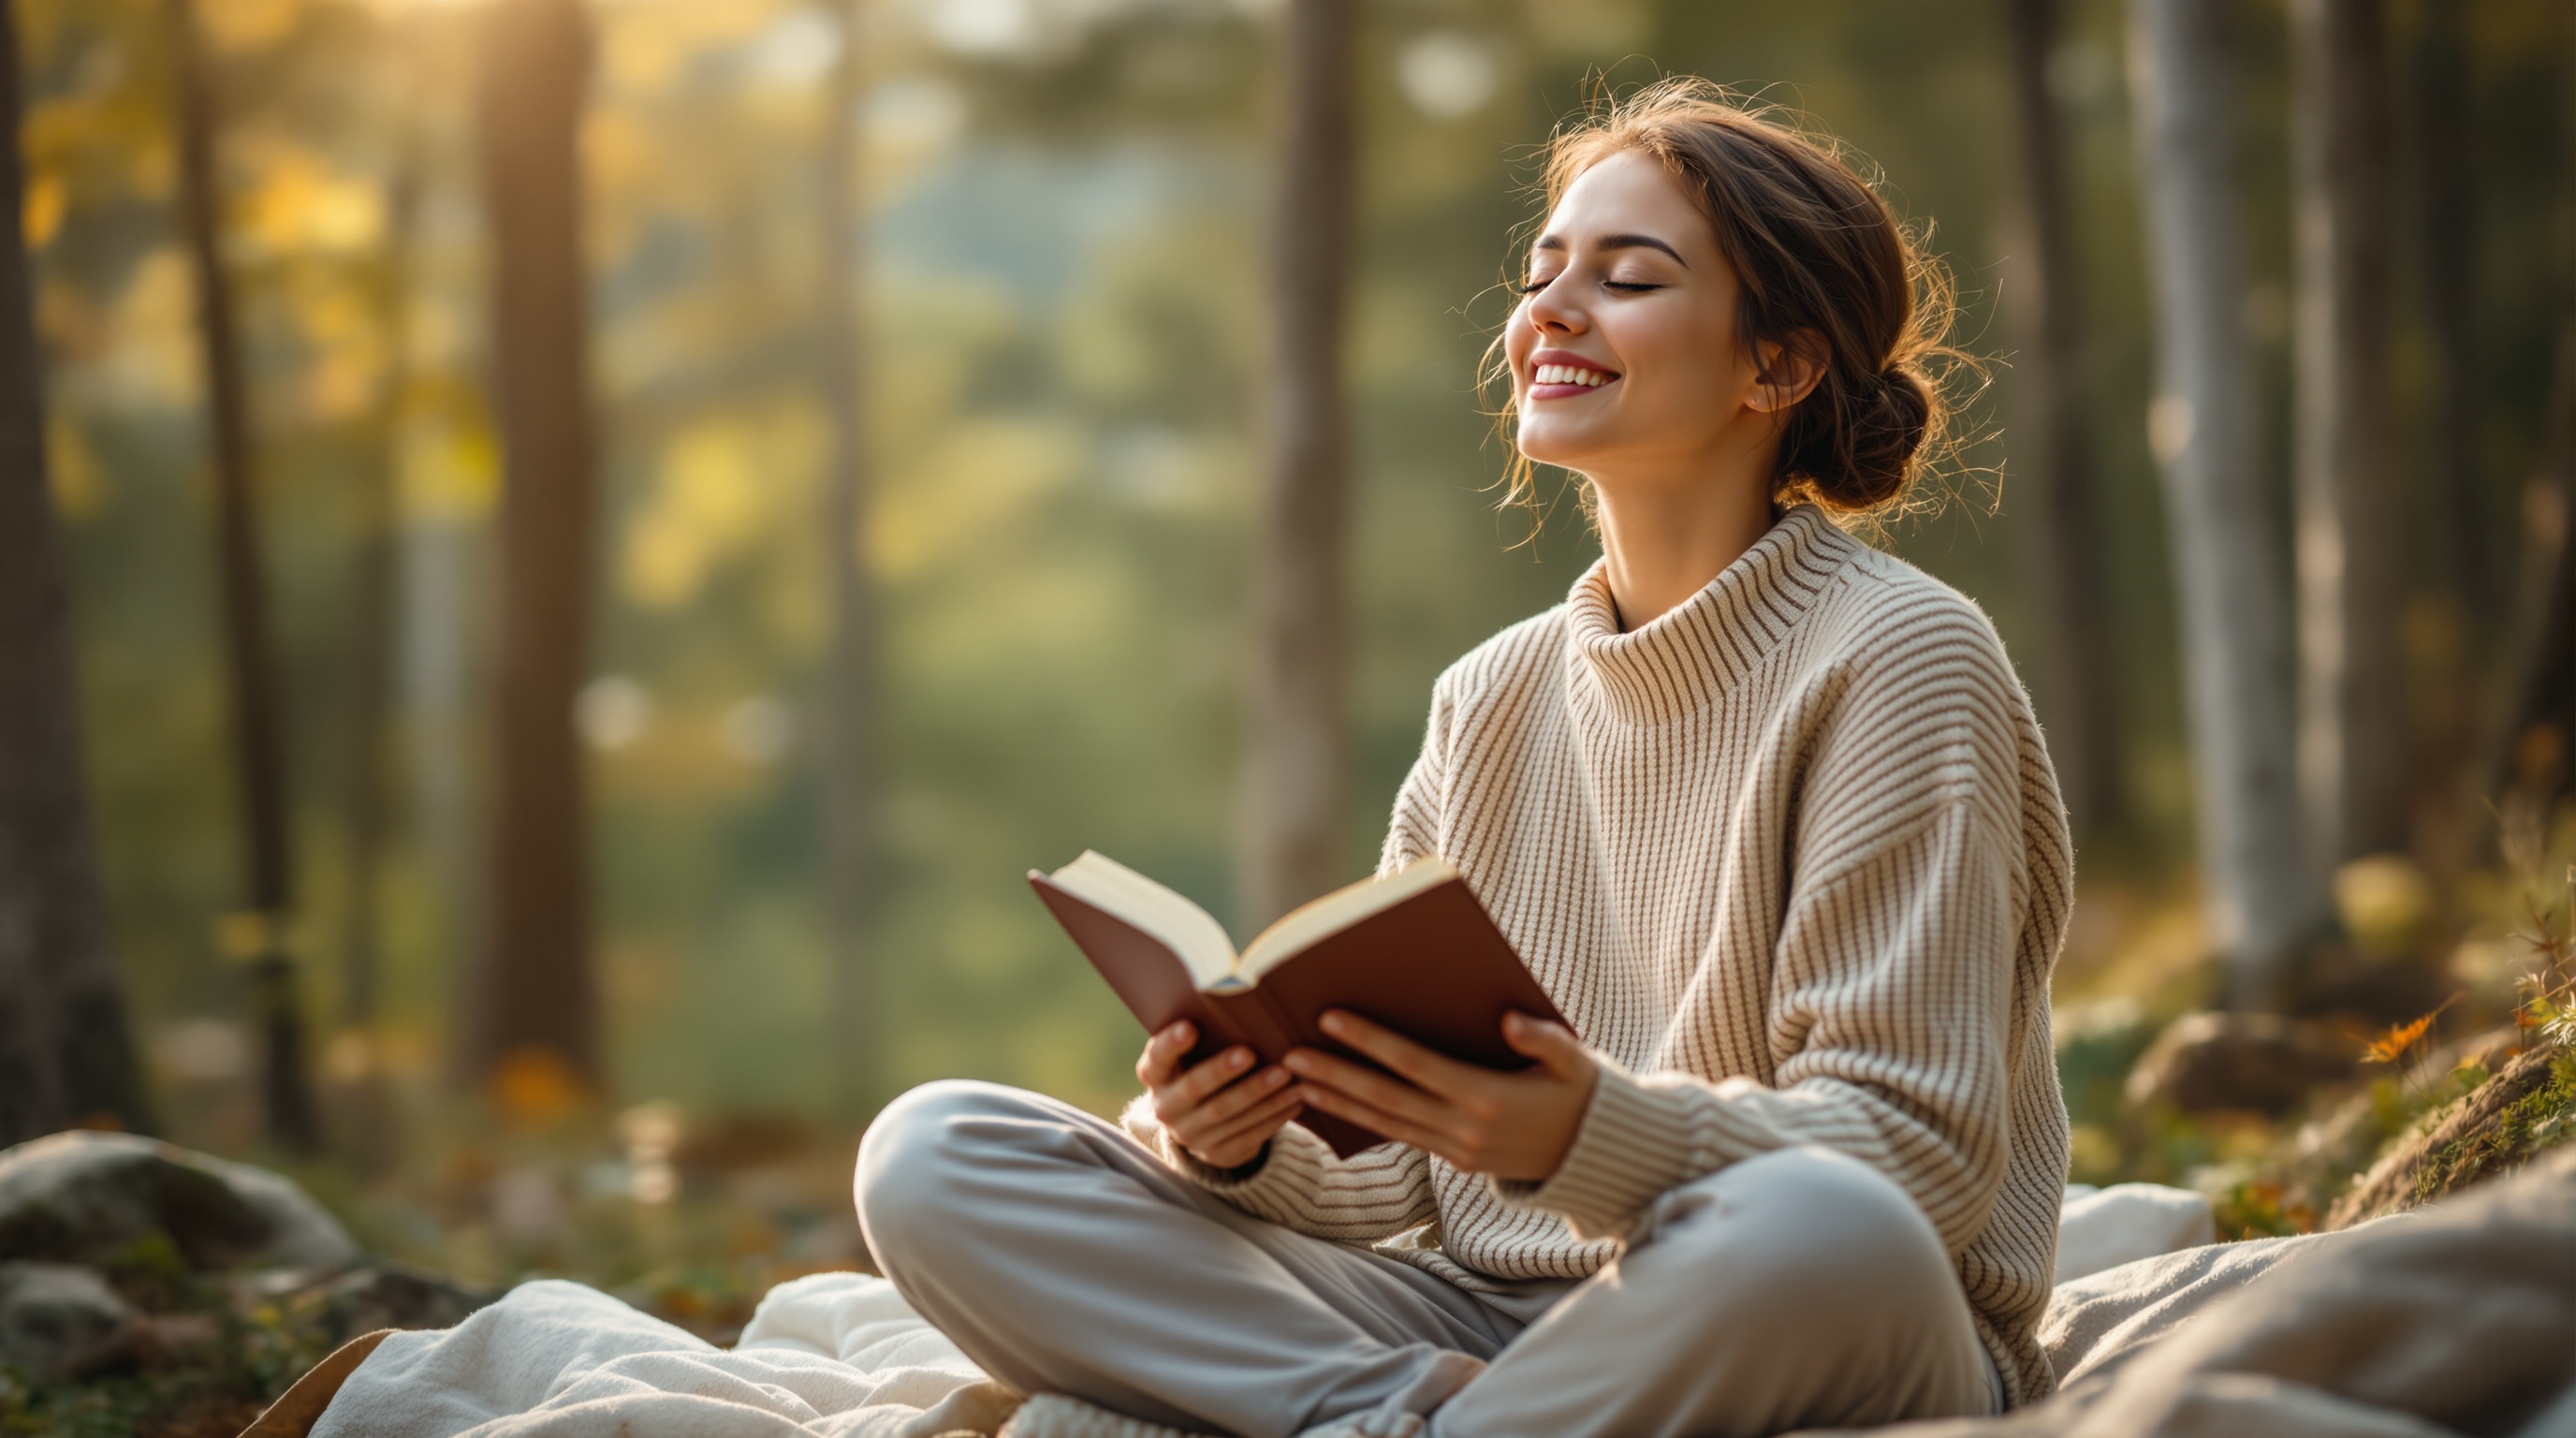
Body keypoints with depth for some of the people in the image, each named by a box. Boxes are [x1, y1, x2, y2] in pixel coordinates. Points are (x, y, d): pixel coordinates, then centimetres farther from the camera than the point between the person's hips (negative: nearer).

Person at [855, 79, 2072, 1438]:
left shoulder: (1893, 660, -4)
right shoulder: (1491, 699, 14)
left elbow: (1920, 1152, -13)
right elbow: (1402, 1187, 10)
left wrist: (1596, 1138, -30)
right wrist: (1250, 1145, -14)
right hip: (1479, 1314, 5)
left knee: (1817, 1231, -43)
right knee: (932, 1155, -8)